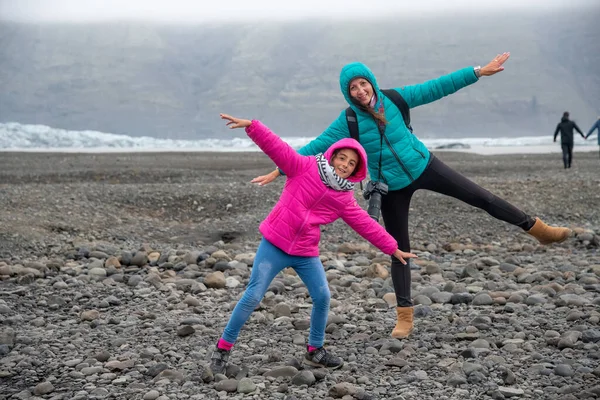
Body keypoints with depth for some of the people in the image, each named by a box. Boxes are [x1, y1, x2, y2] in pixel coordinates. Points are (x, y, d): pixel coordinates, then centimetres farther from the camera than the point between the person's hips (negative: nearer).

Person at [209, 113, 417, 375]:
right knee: (253, 296, -8)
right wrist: (250, 126, -27)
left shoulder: (344, 199, 5)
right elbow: (275, 147, -14)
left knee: (322, 298, 3)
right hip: (274, 244, -4)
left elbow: (366, 225, 11)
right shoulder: (304, 167, -6)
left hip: (306, 253, 5)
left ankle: (315, 351, 23)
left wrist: (393, 249, 13)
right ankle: (223, 348, 4)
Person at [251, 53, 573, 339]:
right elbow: (316, 146, -15)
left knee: (482, 198, 3)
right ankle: (404, 316, 14)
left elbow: (437, 87, -6)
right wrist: (279, 170, -20)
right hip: (393, 188, -1)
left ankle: (537, 228, 22)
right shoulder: (348, 121, -14)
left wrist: (479, 71, -6)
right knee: (399, 251, 5)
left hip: (423, 166, 1)